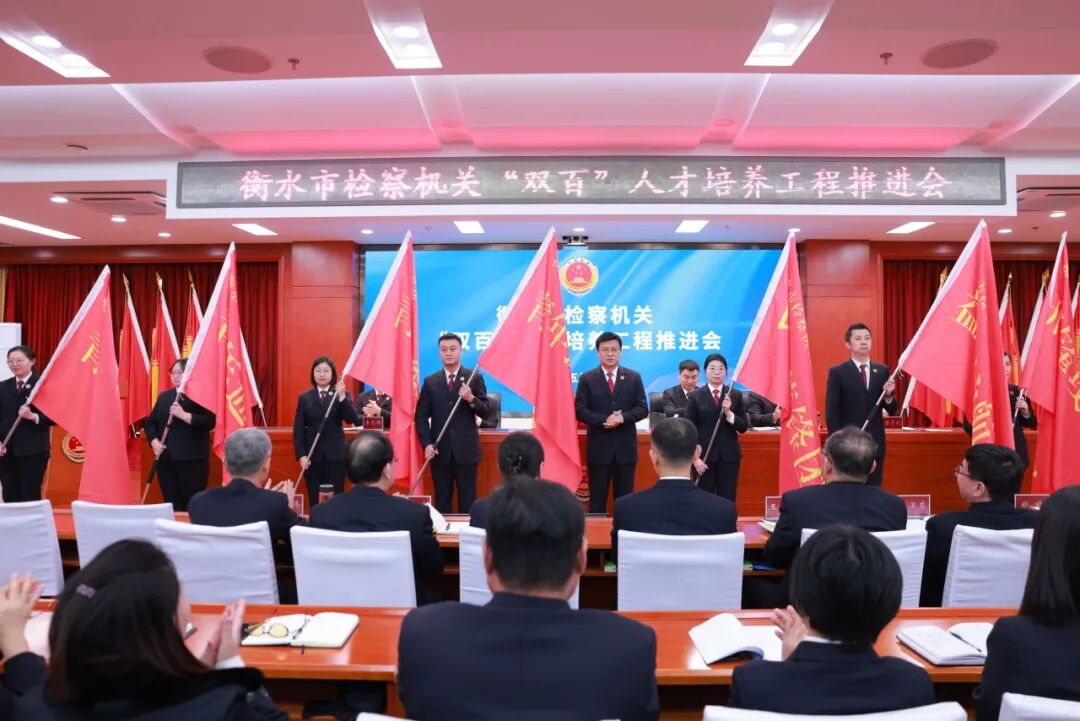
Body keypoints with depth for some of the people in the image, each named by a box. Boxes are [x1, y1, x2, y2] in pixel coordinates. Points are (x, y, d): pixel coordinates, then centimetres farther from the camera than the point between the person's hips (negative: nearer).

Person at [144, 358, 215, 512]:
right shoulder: (164, 396, 16)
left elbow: (210, 422, -15)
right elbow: (150, 422, 17)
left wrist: (184, 415, -21)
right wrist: (154, 441, 0)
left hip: (192, 460, -6)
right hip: (166, 459, 6)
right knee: (172, 505, 9)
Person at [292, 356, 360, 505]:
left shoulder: (342, 395, 4)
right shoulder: (304, 397, 8)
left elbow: (353, 420, -11)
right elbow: (298, 429, 4)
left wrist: (342, 397, -21)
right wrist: (301, 455, -6)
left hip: (335, 455, -1)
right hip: (312, 455, 1)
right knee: (315, 499, 4)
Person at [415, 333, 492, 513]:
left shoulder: (474, 378, 1)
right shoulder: (430, 381, 6)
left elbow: (486, 411, -3)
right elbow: (421, 416, 4)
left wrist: (471, 399, -22)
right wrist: (427, 444, -8)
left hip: (466, 450, -1)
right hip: (440, 450, 2)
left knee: (467, 500, 5)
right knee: (442, 500, 10)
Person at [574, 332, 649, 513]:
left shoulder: (633, 377, 6)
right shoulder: (587, 379, 1)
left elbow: (643, 408, 1)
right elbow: (580, 410, -5)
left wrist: (623, 417, -17)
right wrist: (604, 420, -19)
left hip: (625, 446, 2)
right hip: (598, 447, -1)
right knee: (597, 498, 5)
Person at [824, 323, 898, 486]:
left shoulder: (883, 371, 8)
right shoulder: (837, 372, -3)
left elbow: (893, 411, 7)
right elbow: (831, 413, -6)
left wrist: (888, 395, -14)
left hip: (875, 444, 4)